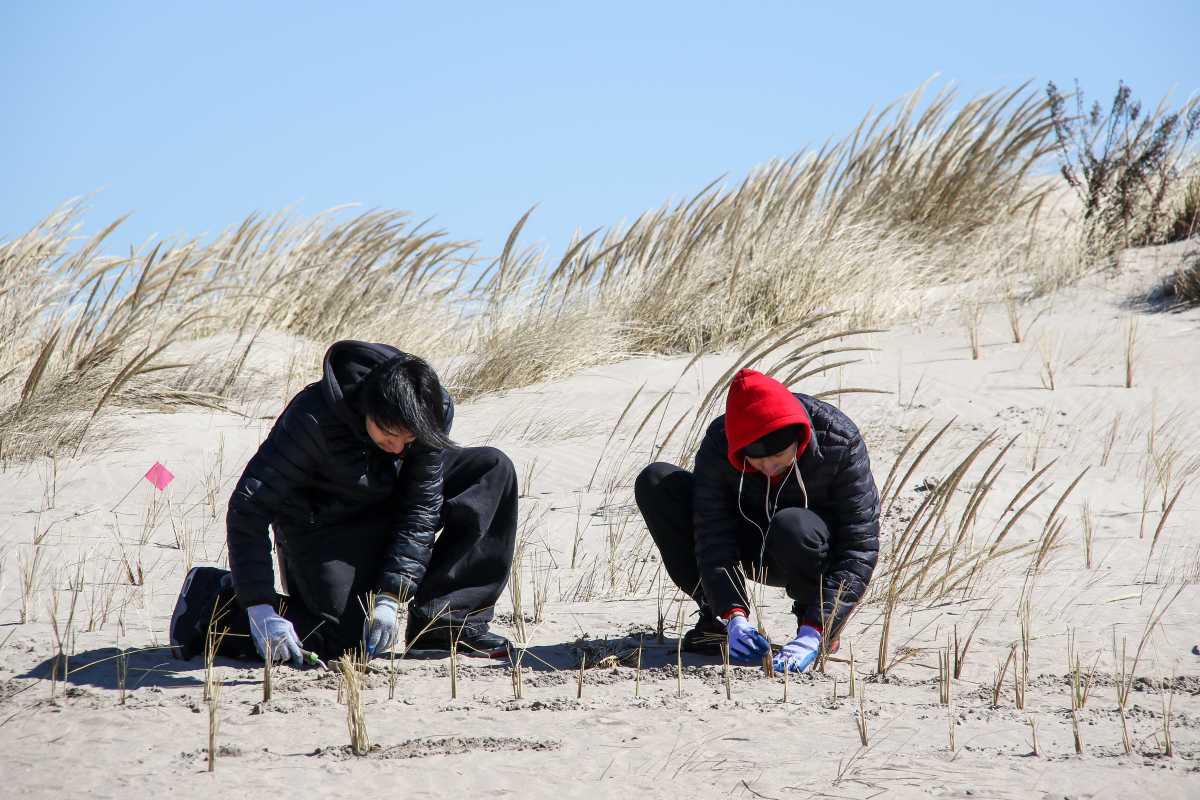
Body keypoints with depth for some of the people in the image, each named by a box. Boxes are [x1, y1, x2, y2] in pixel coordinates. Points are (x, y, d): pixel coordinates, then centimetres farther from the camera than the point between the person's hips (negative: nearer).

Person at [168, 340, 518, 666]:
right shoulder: (313, 420, -36)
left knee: (493, 470, -11)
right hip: (322, 524, -5)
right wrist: (260, 610, -39)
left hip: (385, 503, 6)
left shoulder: (432, 411, -23)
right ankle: (213, 600, -2)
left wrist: (390, 596, -24)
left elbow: (422, 506, -16)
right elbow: (247, 508, -34)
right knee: (343, 636, -21)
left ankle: (445, 621, -10)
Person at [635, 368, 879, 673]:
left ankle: (817, 623, -10)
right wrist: (734, 616, -38)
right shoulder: (718, 443, -23)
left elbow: (860, 546, -30)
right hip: (756, 555, 3)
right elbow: (712, 536, -23)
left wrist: (813, 634, -39)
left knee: (793, 527, -40)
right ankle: (717, 616, -11)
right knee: (655, 482, -18)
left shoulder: (840, 443, -29)